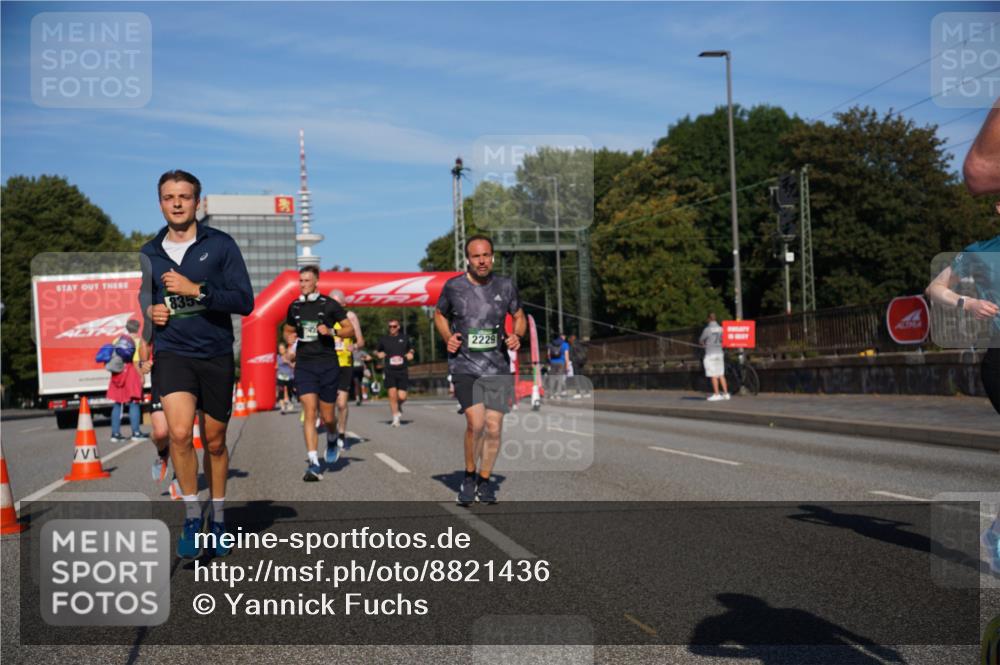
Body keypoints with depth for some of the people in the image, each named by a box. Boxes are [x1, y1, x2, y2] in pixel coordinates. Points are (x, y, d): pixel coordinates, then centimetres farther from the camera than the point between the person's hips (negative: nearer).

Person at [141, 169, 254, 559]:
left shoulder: (221, 245, -2)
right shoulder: (148, 254, 8)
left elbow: (245, 301, -9)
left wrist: (196, 289, -19)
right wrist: (150, 311, 0)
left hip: (216, 355, -1)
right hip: (172, 354, 1)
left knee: (214, 442, 10)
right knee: (180, 432, -21)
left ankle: (218, 520, 30)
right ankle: (192, 517, -3)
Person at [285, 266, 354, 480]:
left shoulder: (329, 304, 0)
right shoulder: (294, 307, 10)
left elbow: (350, 329, 3)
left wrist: (331, 331, -15)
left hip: (328, 365, -2)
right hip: (304, 365, 2)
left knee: (327, 417, 5)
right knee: (309, 412, -12)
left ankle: (332, 440, 40)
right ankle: (314, 464, -15)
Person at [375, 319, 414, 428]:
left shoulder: (405, 339, 8)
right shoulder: (383, 339, 7)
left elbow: (410, 349, 25)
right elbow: (377, 351, 19)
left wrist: (410, 354, 4)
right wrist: (379, 354, -2)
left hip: (402, 371, 0)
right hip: (389, 372, 0)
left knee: (402, 397, -5)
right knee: (392, 395, -9)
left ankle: (398, 405, 30)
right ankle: (396, 419, 0)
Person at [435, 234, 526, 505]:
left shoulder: (505, 285, 3)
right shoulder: (453, 286, -1)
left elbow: (519, 317, 17)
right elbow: (439, 315, 16)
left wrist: (517, 336, -3)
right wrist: (448, 337, -2)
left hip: (497, 367, 2)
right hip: (464, 365, -2)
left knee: (494, 427, 2)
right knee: (476, 422, -18)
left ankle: (484, 480, 23)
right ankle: (469, 476, 6)